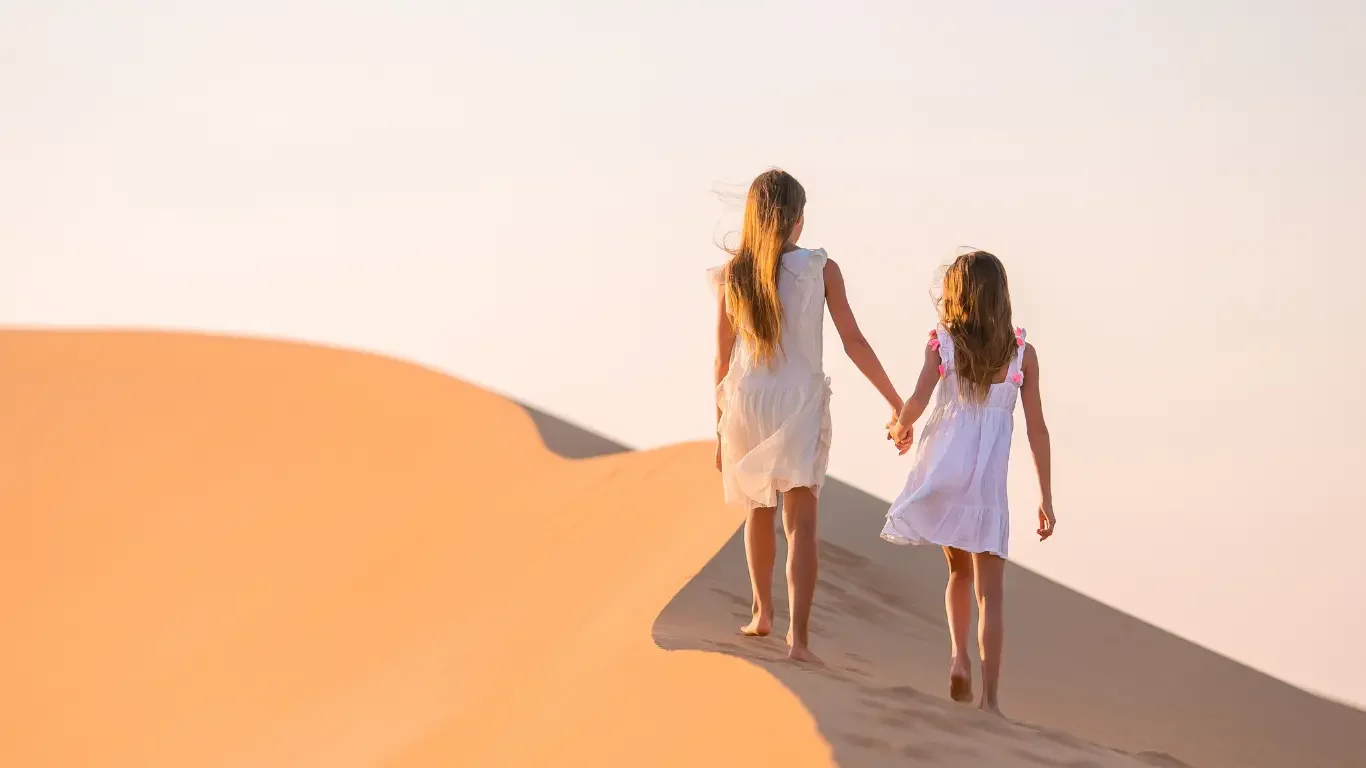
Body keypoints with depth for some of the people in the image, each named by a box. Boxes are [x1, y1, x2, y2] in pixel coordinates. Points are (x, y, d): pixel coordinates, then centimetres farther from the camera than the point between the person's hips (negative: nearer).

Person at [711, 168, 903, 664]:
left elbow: (723, 358, 3)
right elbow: (854, 343, -5)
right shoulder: (820, 269, -6)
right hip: (800, 402, -3)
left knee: (759, 510, 23)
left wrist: (720, 426, 14)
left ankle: (762, 613, 37)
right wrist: (896, 402, 3)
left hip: (745, 401, 3)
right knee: (800, 521, -6)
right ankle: (798, 635, -19)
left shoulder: (732, 275, -1)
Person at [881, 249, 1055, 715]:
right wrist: (1046, 498, 4)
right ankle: (989, 697, -6)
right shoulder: (1022, 352, 0)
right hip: (988, 482, -1)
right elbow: (1037, 430, 0)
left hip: (942, 471, 1)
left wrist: (899, 427, 9)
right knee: (990, 591, 1)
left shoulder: (942, 343, -2)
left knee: (959, 571, 23)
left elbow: (917, 403, -14)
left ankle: (959, 656, 3)